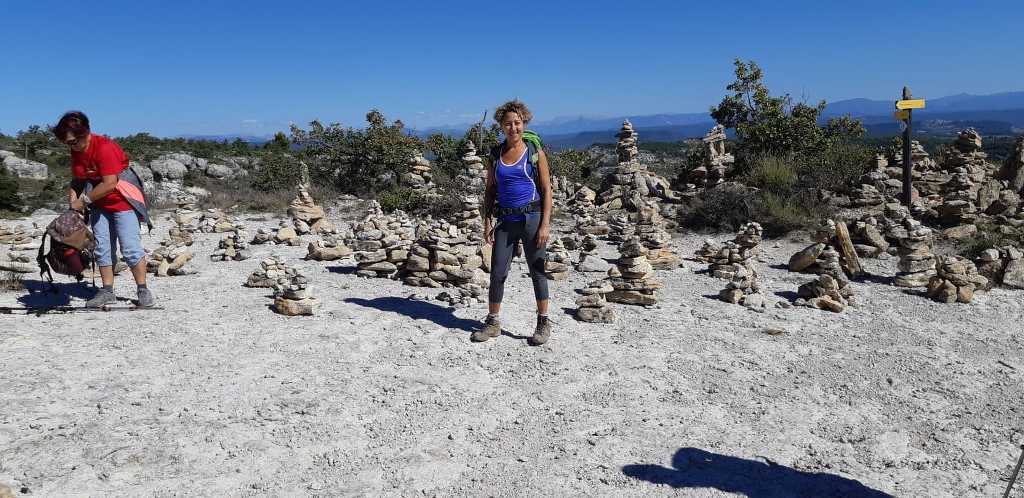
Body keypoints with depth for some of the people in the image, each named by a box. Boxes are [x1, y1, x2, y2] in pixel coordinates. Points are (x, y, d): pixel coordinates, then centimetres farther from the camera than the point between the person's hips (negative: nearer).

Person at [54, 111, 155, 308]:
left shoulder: (105, 147, -22)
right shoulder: (76, 151, 5)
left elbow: (110, 184, -26)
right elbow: (77, 179, 14)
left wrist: (84, 200, -17)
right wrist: (73, 196, -6)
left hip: (123, 201, -8)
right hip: (98, 204, 8)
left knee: (130, 248, -9)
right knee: (102, 248, 6)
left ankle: (143, 290, -2)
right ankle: (107, 291, 13)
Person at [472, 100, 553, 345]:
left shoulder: (535, 153, 0)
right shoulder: (495, 155, 9)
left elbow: (546, 190, -3)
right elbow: (489, 191, 13)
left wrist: (545, 224, -11)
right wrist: (487, 221, 3)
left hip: (532, 218, -3)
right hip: (506, 221, 3)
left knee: (537, 271, 4)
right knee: (497, 272, 3)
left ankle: (543, 323, 16)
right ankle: (493, 322, 17)